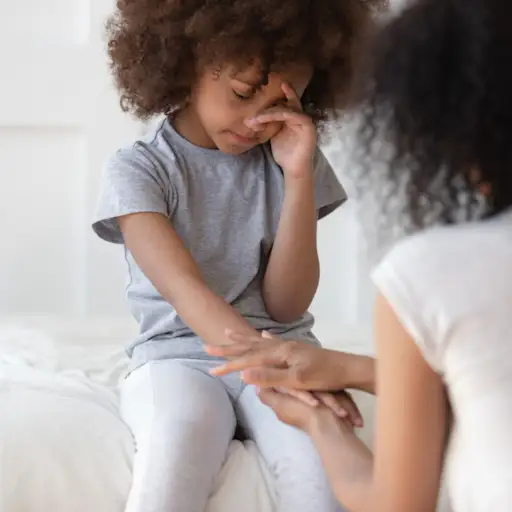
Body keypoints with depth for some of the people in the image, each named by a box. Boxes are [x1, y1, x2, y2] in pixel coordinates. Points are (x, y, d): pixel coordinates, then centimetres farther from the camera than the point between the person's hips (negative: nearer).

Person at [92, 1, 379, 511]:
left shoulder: (292, 160, 4)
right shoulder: (137, 169, -4)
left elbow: (285, 305, -1)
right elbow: (185, 288, -20)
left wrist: (299, 177, -11)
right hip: (179, 354, -2)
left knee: (322, 462, -30)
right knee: (174, 447, -37)